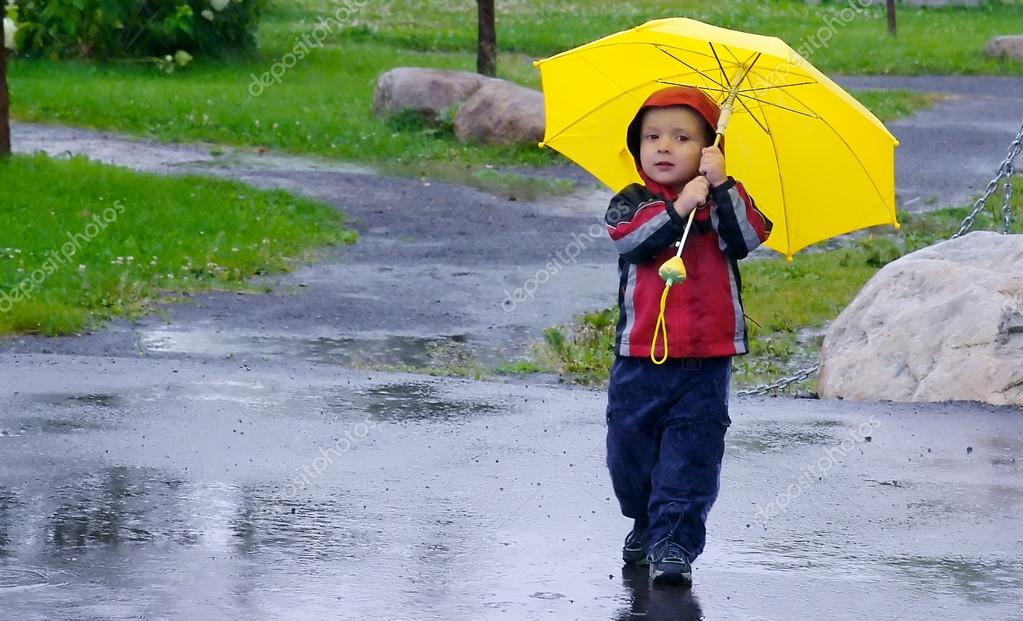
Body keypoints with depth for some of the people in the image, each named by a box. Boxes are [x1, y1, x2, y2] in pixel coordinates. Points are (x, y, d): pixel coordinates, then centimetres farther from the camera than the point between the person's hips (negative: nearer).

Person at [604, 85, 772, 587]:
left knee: (691, 451, -5)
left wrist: (722, 186, -21)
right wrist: (677, 211, -27)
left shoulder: (726, 200, 6)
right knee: (630, 442, 11)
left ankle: (675, 542, -3)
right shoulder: (630, 203, 4)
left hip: (706, 357, -1)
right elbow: (632, 242, -17)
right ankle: (645, 524, 35)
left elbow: (748, 238, -14)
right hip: (640, 356, 1)